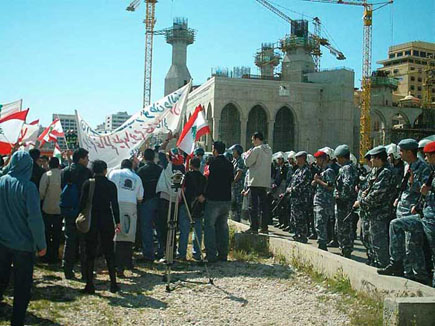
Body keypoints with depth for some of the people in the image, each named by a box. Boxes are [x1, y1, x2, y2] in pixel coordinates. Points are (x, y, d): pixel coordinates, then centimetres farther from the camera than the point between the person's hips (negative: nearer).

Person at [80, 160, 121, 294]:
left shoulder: (87, 184, -3)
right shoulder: (111, 185, -1)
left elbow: (82, 203, -3)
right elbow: (115, 205, -1)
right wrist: (117, 222, 5)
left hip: (91, 221, -1)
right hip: (107, 221, 1)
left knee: (90, 253, 6)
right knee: (109, 252, 10)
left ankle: (89, 285, 5)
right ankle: (113, 284, 11)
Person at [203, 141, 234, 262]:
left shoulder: (214, 163, -13)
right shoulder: (229, 164, 8)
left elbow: (211, 181, -18)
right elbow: (231, 180, 13)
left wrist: (204, 195, -11)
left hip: (214, 199, -7)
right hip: (227, 199, 7)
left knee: (209, 226, 0)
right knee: (223, 227, 14)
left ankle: (211, 255, -4)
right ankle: (223, 254, 17)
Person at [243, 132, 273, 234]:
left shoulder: (256, 150, -12)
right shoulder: (269, 150, 11)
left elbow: (247, 163, -10)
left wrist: (246, 155, 9)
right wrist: (250, 154, 17)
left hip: (255, 181, -7)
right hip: (265, 182, 7)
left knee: (254, 205, -3)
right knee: (264, 204, 10)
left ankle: (254, 227, -3)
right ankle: (264, 227, 12)